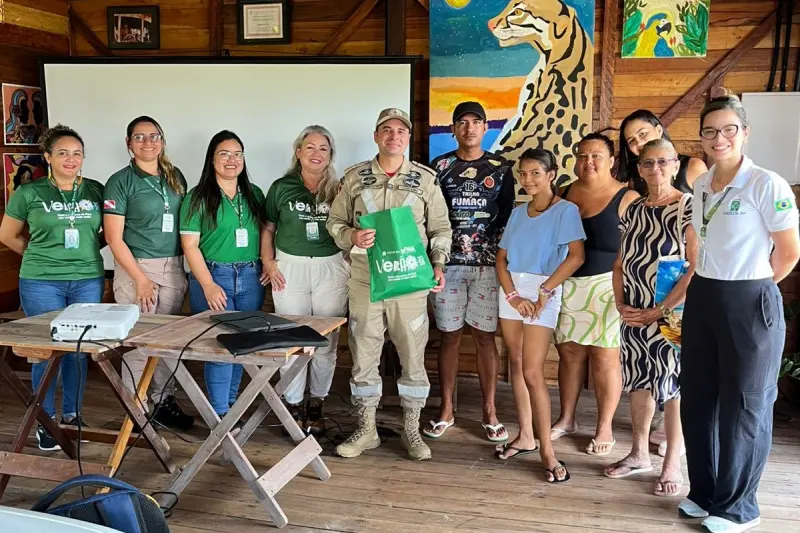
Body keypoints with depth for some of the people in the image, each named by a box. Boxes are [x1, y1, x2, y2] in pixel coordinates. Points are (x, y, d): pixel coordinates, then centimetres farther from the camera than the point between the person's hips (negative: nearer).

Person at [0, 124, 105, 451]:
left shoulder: (96, 190, 4)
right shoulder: (29, 193, -2)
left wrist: (87, 250, 2)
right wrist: (41, 255, 4)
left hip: (88, 281, 2)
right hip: (41, 283, -2)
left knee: (79, 350, 9)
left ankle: (72, 415, 24)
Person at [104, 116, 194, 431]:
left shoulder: (175, 177, 10)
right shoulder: (120, 182, -5)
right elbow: (114, 238, -8)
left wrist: (185, 265, 7)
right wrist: (140, 278, -13)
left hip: (173, 267, 5)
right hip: (136, 266, -5)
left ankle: (164, 402, 21)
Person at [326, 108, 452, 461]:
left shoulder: (426, 179, 4)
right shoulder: (355, 177, 5)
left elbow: (440, 228, 8)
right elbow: (335, 222, 9)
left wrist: (438, 264, -5)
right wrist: (351, 237, -12)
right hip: (364, 281, 1)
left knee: (413, 356, 6)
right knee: (363, 355, 7)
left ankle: (412, 430, 21)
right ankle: (366, 430, 21)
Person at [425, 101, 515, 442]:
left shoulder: (501, 168, 7)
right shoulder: (439, 166, 6)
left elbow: (507, 216, 7)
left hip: (488, 263, 0)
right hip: (447, 263, 0)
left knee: (485, 337, 4)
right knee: (449, 336, 6)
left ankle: (489, 411, 13)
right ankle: (446, 409, 16)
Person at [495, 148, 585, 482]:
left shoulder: (566, 210, -4)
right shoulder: (518, 213, 13)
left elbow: (576, 256, -16)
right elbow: (501, 257, 8)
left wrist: (544, 291, -17)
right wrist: (512, 294, -6)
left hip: (543, 294, -6)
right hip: (512, 292, 6)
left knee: (532, 373, -11)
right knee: (516, 365, 10)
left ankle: (546, 450, -3)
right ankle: (525, 436, 21)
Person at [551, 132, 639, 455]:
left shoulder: (627, 198, -6)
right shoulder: (563, 195, 9)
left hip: (606, 287, -4)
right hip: (566, 286, 4)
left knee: (604, 357, 2)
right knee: (569, 353, 10)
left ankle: (604, 428, 16)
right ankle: (566, 419, 26)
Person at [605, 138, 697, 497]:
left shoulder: (690, 207, -10)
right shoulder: (633, 211, 8)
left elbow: (697, 269, -16)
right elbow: (620, 264, 12)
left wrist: (658, 311, -17)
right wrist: (621, 304, -2)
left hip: (672, 315, -5)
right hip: (634, 316, 6)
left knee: (673, 386, 3)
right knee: (639, 382, 14)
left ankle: (672, 464, 16)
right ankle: (640, 453, 29)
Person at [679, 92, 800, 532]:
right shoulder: (700, 186, 7)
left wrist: (749, 289, 0)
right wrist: (709, 289, 13)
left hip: (750, 305, -7)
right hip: (702, 300, 7)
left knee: (744, 407, 6)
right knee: (697, 400, 13)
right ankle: (705, 492, 31)